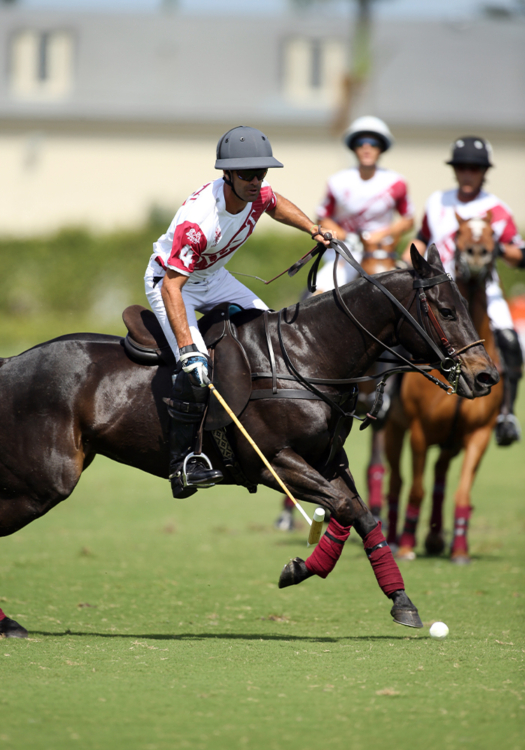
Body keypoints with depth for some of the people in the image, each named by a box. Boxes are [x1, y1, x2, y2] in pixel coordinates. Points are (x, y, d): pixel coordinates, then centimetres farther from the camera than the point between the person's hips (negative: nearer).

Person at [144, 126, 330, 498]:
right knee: (195, 366, -25)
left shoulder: (257, 193, -17)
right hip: (169, 279, -8)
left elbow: (277, 205, 14)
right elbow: (172, 287, -41)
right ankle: (181, 461, -19)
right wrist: (188, 348, -47)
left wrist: (315, 231, 5)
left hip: (213, 278, 8)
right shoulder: (198, 219, -40)